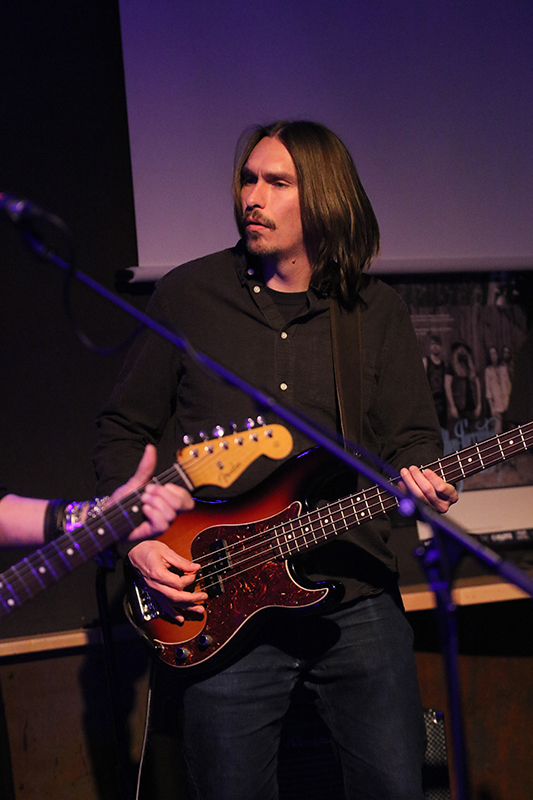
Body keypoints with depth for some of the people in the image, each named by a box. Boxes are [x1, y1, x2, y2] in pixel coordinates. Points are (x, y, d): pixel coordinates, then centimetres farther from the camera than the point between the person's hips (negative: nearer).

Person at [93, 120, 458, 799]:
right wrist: (137, 539, -5)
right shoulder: (186, 296, 3)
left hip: (357, 598, 1)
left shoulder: (376, 312, 7)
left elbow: (412, 437, 9)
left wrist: (420, 479, -14)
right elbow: (124, 430, 8)